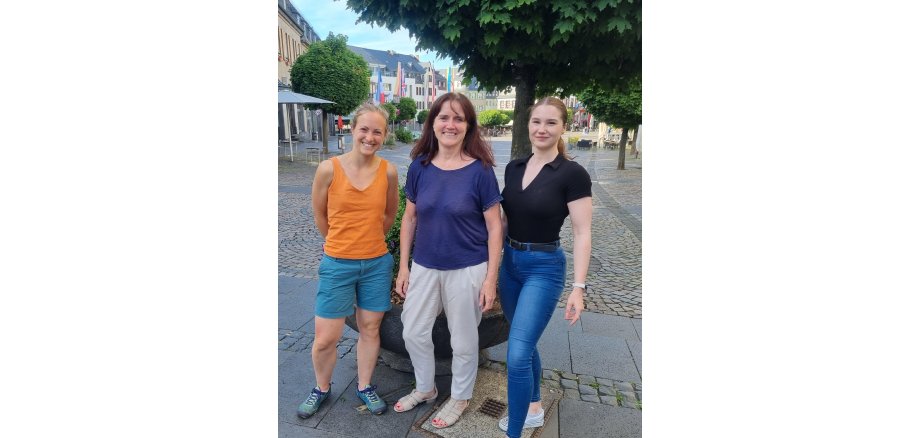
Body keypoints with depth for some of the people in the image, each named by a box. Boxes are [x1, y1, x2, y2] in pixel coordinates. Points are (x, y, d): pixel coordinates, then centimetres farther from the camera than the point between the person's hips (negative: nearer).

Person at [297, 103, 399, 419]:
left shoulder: (388, 171, -6)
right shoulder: (329, 169, -12)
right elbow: (320, 215, 3)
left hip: (377, 263, 2)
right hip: (337, 265, -2)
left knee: (370, 328, 14)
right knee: (326, 337, 5)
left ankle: (364, 386, 37)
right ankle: (322, 388, 34)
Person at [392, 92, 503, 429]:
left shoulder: (480, 170, -14)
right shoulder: (419, 166, -3)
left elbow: (494, 227, -9)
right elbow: (409, 218, 5)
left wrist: (491, 279, -11)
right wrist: (403, 266, 5)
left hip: (467, 270, -4)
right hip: (425, 266, 4)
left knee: (463, 340, 13)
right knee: (413, 332, 17)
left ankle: (460, 397, 40)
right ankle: (425, 388, 44)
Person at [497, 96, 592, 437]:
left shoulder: (573, 174, -13)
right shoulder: (514, 167, 4)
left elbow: (582, 234, -13)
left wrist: (578, 286, -16)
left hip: (544, 268, -6)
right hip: (510, 262, 6)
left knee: (517, 354, -10)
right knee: (525, 343, 20)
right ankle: (533, 408, 42)